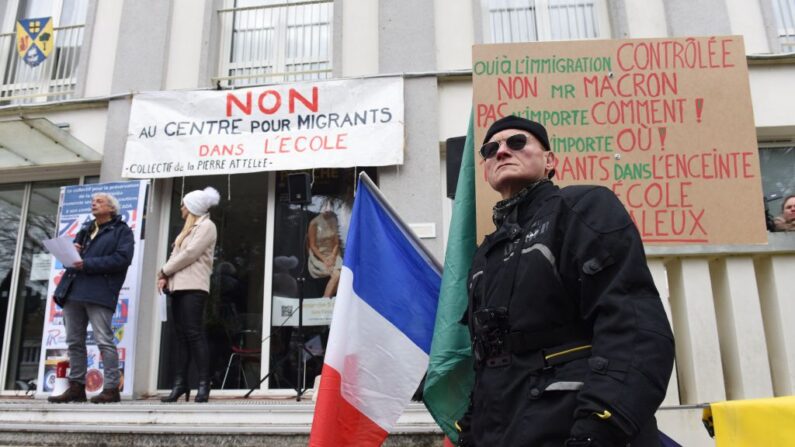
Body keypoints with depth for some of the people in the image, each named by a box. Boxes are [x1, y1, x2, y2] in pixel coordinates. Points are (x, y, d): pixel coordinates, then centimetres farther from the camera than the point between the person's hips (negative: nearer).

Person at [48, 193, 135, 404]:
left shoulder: (122, 231, 4)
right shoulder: (86, 229, 26)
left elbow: (122, 258, -12)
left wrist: (88, 264, -16)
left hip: (99, 292, -7)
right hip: (73, 290, 8)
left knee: (104, 341, -10)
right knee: (74, 341, 8)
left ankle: (112, 388, -7)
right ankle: (76, 387, 15)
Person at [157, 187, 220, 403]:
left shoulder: (206, 225, -2)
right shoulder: (189, 228, 26)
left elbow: (190, 254, -12)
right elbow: (176, 254, 19)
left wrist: (164, 270, -4)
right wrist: (166, 277, 1)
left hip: (193, 287, -8)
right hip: (179, 286, 9)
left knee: (194, 334, -12)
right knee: (181, 335, 6)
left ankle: (203, 384, -11)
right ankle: (180, 383, 7)